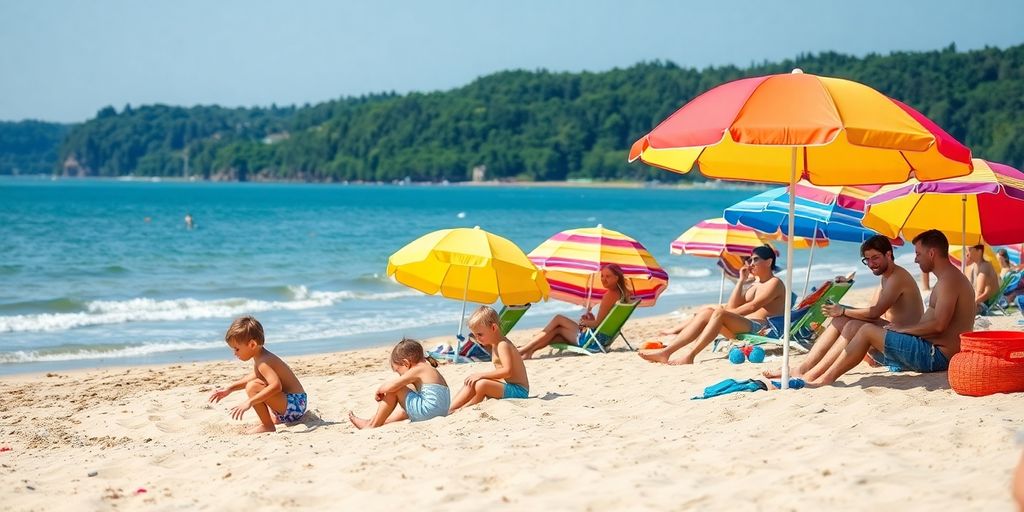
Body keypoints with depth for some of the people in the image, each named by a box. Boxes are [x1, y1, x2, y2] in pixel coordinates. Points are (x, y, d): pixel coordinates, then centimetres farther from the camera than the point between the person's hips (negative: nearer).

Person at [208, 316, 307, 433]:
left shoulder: (263, 362, -22)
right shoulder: (260, 357, 9)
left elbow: (276, 385, -38)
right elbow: (253, 377, 28)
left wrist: (249, 402, -40)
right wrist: (229, 389, 22)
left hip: (294, 405, -11)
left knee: (253, 388, -26)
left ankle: (267, 426, -15)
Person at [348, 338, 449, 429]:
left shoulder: (417, 370, -9)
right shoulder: (430, 369, 19)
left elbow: (391, 386, -15)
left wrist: (379, 390, 6)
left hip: (427, 412, -10)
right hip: (441, 413, 10)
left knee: (394, 390, -2)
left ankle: (373, 425, 6)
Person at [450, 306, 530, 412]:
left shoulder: (503, 345, -14)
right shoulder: (495, 345, 17)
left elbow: (507, 371, -27)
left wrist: (482, 375, -24)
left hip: (518, 391, -10)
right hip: (505, 387, 10)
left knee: (481, 384, -29)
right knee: (471, 383, 2)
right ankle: (449, 410, -5)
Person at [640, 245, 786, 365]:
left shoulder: (775, 283, 2)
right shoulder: (755, 284, 29)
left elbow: (753, 306, -13)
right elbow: (732, 307, 17)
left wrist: (725, 313, -15)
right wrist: (741, 280, 15)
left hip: (761, 327, -8)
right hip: (742, 326, 8)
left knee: (720, 314, -30)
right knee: (706, 312, -11)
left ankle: (690, 355, -39)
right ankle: (666, 351, -23)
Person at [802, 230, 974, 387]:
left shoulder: (949, 280, -16)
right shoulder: (951, 277, 19)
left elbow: (939, 325, -25)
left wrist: (903, 329, -12)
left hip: (935, 356, -11)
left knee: (867, 331, -7)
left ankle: (827, 378, -2)